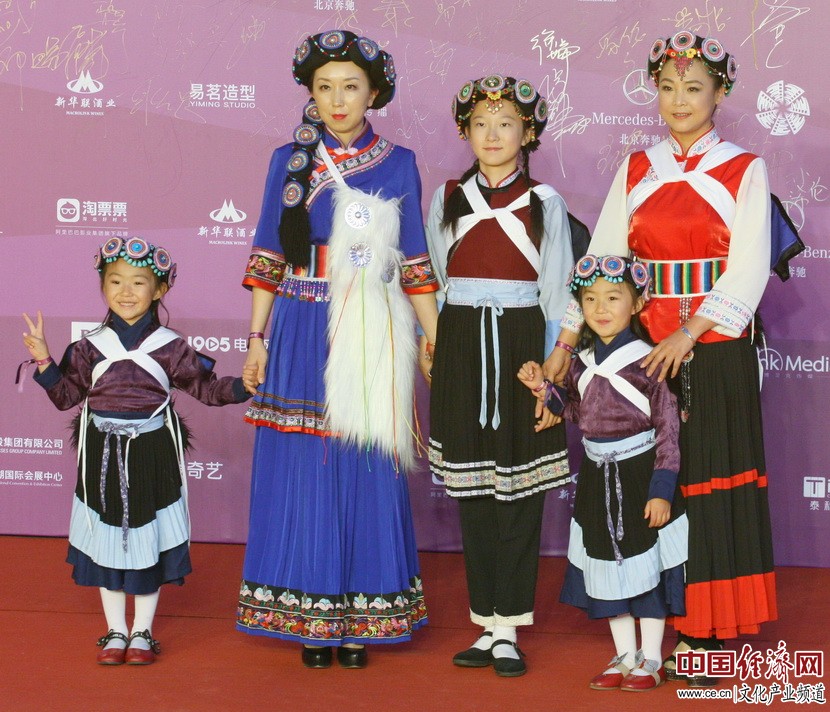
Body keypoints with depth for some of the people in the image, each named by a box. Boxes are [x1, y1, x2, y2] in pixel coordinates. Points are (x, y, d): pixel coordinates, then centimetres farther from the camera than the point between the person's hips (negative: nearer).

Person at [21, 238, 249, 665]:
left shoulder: (169, 347, -2)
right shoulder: (90, 347, 2)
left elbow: (204, 388, 1)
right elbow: (66, 396, 5)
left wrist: (242, 386, -13)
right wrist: (44, 362, -6)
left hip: (152, 454, -1)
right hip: (104, 455, 1)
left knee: (149, 543, 6)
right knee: (106, 543, 7)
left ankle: (142, 633, 20)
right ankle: (116, 633, 21)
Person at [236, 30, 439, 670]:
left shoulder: (398, 164, 6)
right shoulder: (289, 161, 7)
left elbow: (414, 261, 7)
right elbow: (268, 258, 8)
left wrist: (434, 337, 1)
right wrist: (257, 339, 3)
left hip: (372, 339, 0)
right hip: (303, 335, 0)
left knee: (366, 475, 1)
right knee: (303, 473, 1)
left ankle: (359, 618, 11)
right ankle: (311, 618, 11)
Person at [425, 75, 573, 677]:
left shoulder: (544, 202, 4)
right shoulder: (449, 197, 9)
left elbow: (556, 290, 3)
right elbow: (434, 279, 12)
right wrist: (433, 349, 4)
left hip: (521, 343, -2)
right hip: (462, 345, 2)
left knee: (519, 489, -2)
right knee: (471, 490, 4)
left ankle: (509, 630, 4)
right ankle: (488, 623, 12)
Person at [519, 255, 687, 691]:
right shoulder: (582, 362, 3)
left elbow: (668, 428, -13)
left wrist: (661, 489, -16)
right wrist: (543, 388, 0)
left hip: (640, 474, -6)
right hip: (597, 475, 6)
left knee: (646, 565, 5)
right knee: (607, 563, 13)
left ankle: (651, 658, 19)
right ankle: (624, 656, 27)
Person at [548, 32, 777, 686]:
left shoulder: (744, 171, 1)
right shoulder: (637, 170, 10)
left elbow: (747, 268, -8)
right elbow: (601, 257, 4)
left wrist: (690, 332, -20)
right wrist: (567, 342, -6)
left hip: (715, 345, -3)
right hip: (646, 342, 3)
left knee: (711, 478, -1)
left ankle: (707, 631, 5)